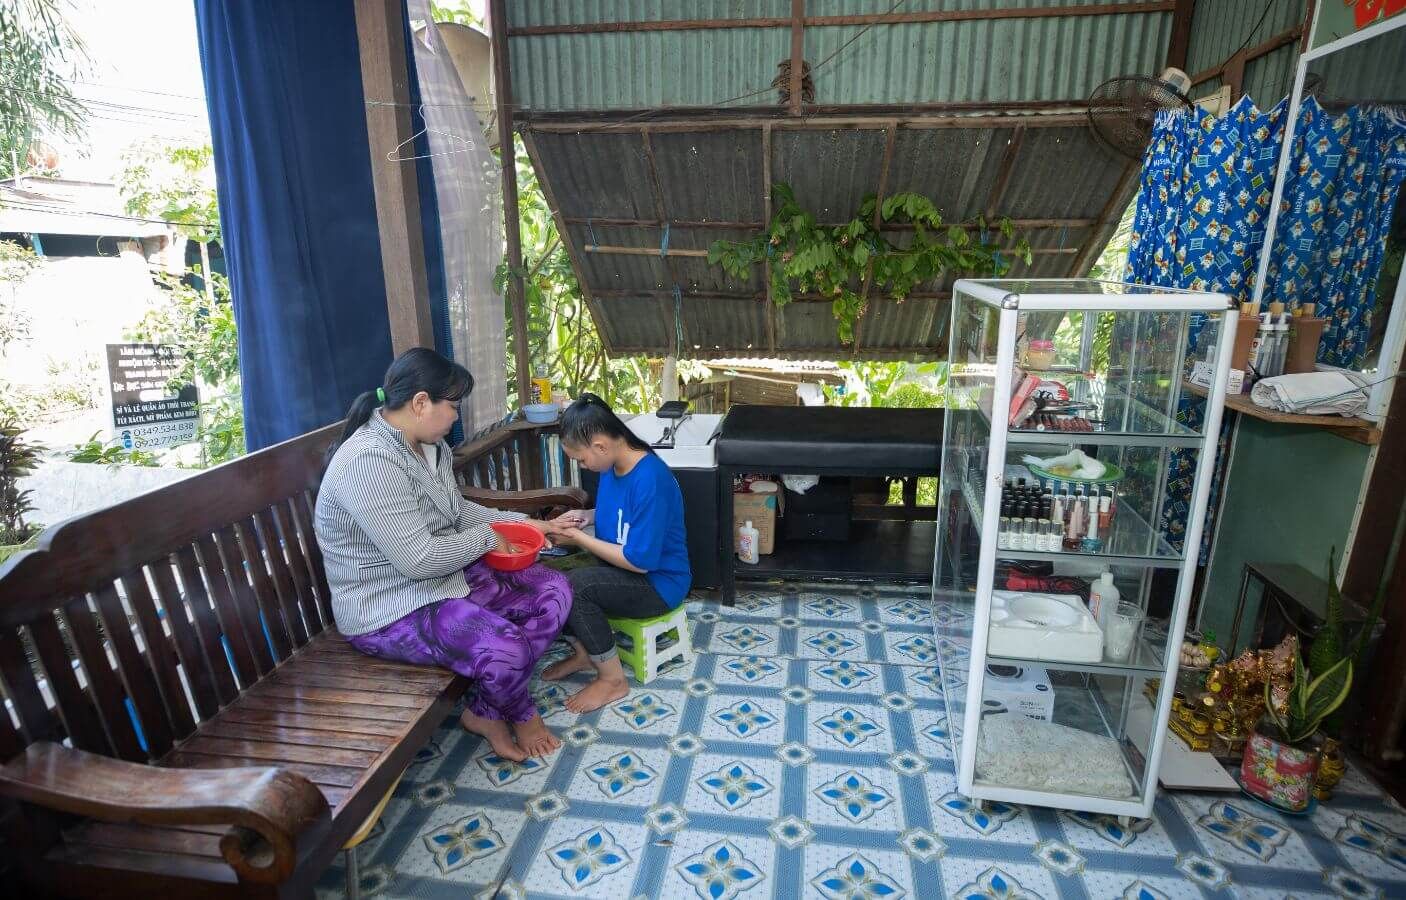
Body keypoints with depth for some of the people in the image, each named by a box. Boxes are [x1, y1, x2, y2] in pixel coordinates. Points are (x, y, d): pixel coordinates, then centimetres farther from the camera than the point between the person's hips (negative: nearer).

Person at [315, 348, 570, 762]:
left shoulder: (430, 445, 3)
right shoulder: (369, 462, -27)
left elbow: (458, 509, 18)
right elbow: (419, 559, -29)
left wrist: (519, 523, 8)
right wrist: (487, 538, -14)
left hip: (448, 575, 10)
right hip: (389, 609, -10)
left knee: (554, 589, 0)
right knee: (505, 650, -29)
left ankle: (486, 712, 7)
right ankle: (520, 714, 9)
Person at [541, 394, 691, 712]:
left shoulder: (650, 480, -29)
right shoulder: (613, 465, -2)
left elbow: (640, 561, -27)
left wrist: (578, 538, -20)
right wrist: (587, 516, -3)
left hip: (658, 581, -9)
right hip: (619, 566, 9)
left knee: (573, 588, -27)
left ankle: (613, 680, -7)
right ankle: (584, 653, 15)